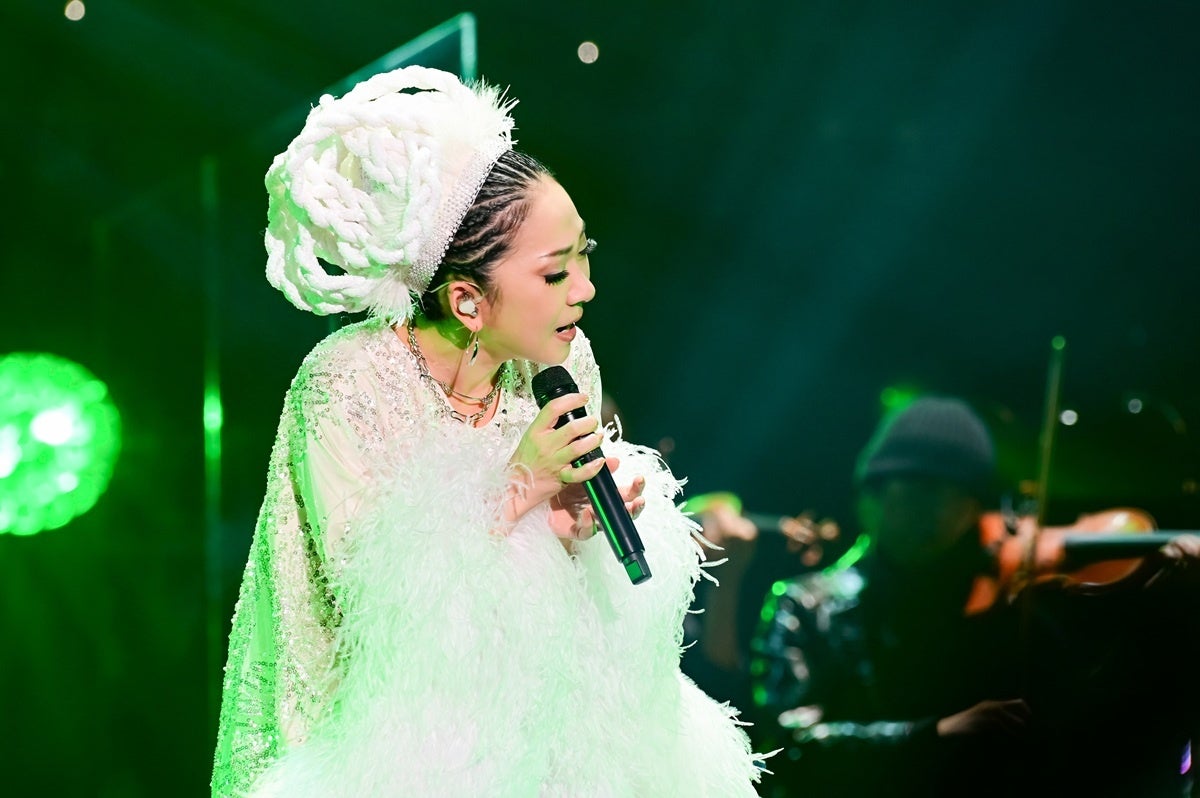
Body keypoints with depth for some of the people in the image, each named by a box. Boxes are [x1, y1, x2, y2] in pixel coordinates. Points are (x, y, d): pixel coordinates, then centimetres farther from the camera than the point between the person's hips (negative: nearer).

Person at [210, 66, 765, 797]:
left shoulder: (566, 364, -3)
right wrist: (516, 486, -23)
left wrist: (573, 525, -15)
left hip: (527, 704, 4)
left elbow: (543, 587, 7)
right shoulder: (346, 381, -17)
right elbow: (365, 588, -20)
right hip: (392, 728, -4)